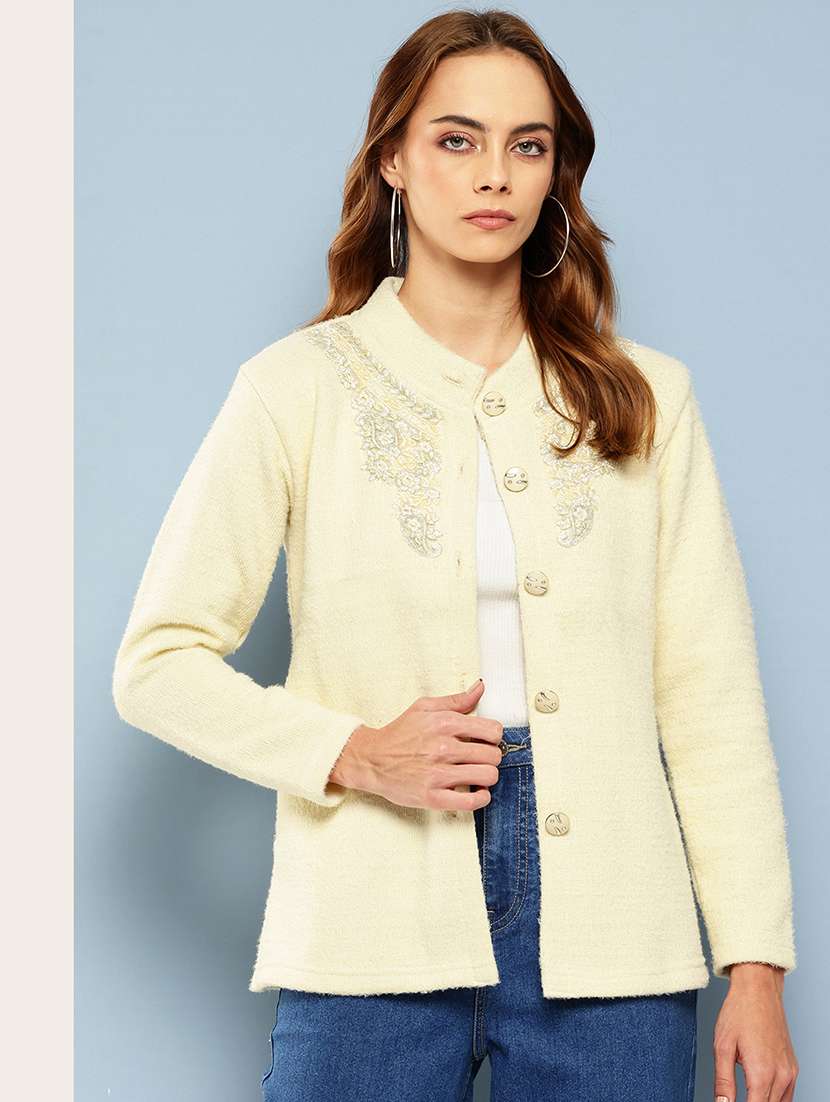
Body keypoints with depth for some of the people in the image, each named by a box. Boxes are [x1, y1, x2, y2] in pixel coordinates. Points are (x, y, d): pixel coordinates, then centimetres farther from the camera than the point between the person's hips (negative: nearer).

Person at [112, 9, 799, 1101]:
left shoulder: (645, 398, 7)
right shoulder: (298, 387, 2)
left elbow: (710, 693, 4)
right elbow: (158, 661, 3)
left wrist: (756, 968, -1)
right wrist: (355, 754, -11)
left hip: (605, 933, 2)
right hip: (375, 935, -1)